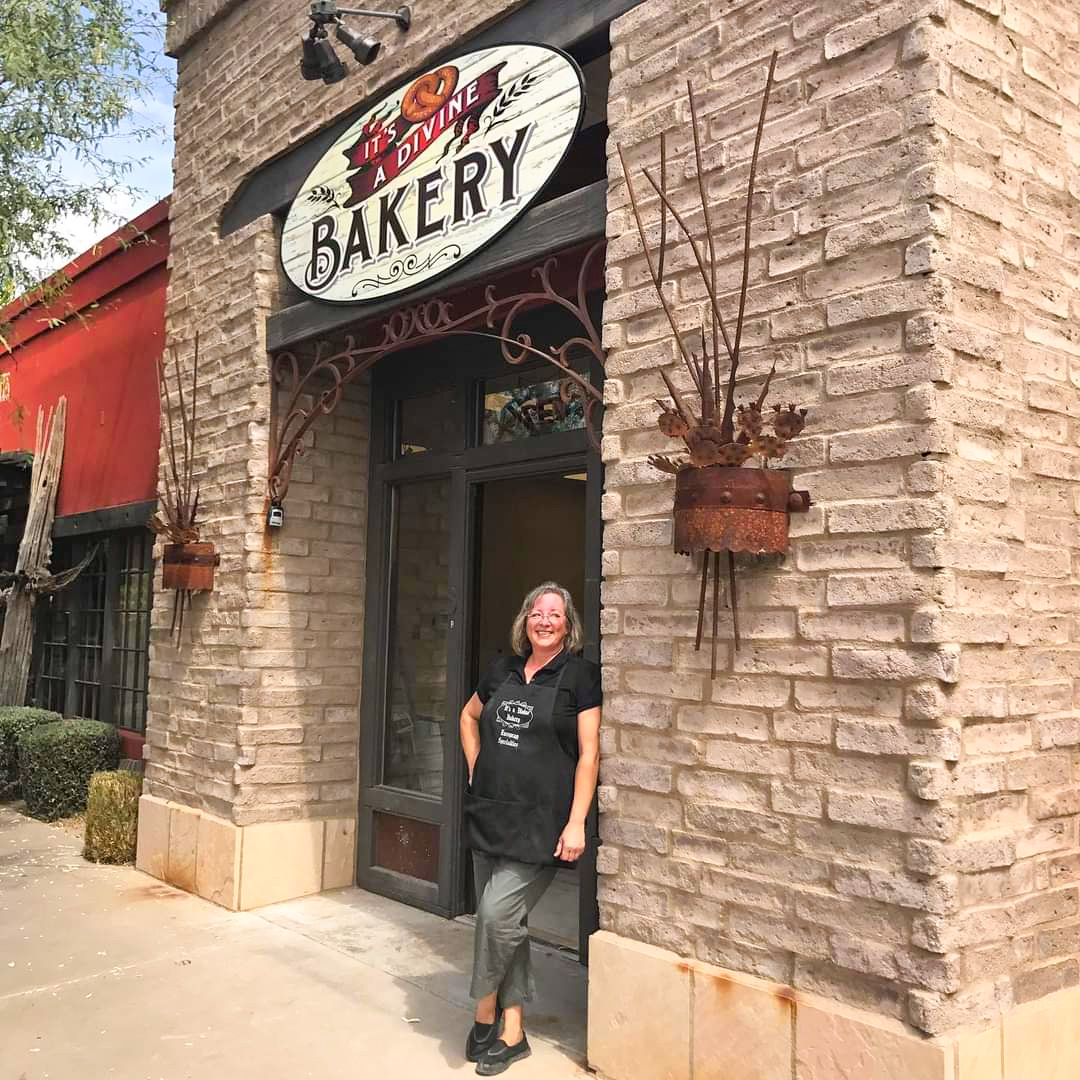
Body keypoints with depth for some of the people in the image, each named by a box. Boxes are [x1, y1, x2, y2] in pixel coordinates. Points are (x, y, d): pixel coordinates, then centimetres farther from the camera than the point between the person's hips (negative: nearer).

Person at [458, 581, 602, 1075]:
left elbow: (589, 753, -9)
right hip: (490, 816, 6)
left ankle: (485, 1012, 12)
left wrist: (576, 823, -14)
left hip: (540, 824, -5)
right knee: (502, 921, 10)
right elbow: (468, 716, 27)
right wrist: (476, 770, 14)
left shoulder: (579, 675, -5)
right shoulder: (503, 670, 10)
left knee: (498, 912, -13)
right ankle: (512, 1032, 24)